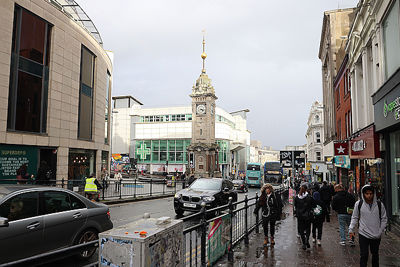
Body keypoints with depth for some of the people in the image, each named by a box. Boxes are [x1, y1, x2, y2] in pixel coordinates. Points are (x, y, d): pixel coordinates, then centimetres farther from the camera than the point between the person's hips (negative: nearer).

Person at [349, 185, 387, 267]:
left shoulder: (379, 204, -2)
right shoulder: (358, 204, -5)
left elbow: (384, 219, 7)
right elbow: (354, 218, 3)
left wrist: (380, 231, -1)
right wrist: (351, 229, -4)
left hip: (376, 235, 2)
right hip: (363, 234, -2)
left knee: (375, 254, 17)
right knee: (364, 255, -3)